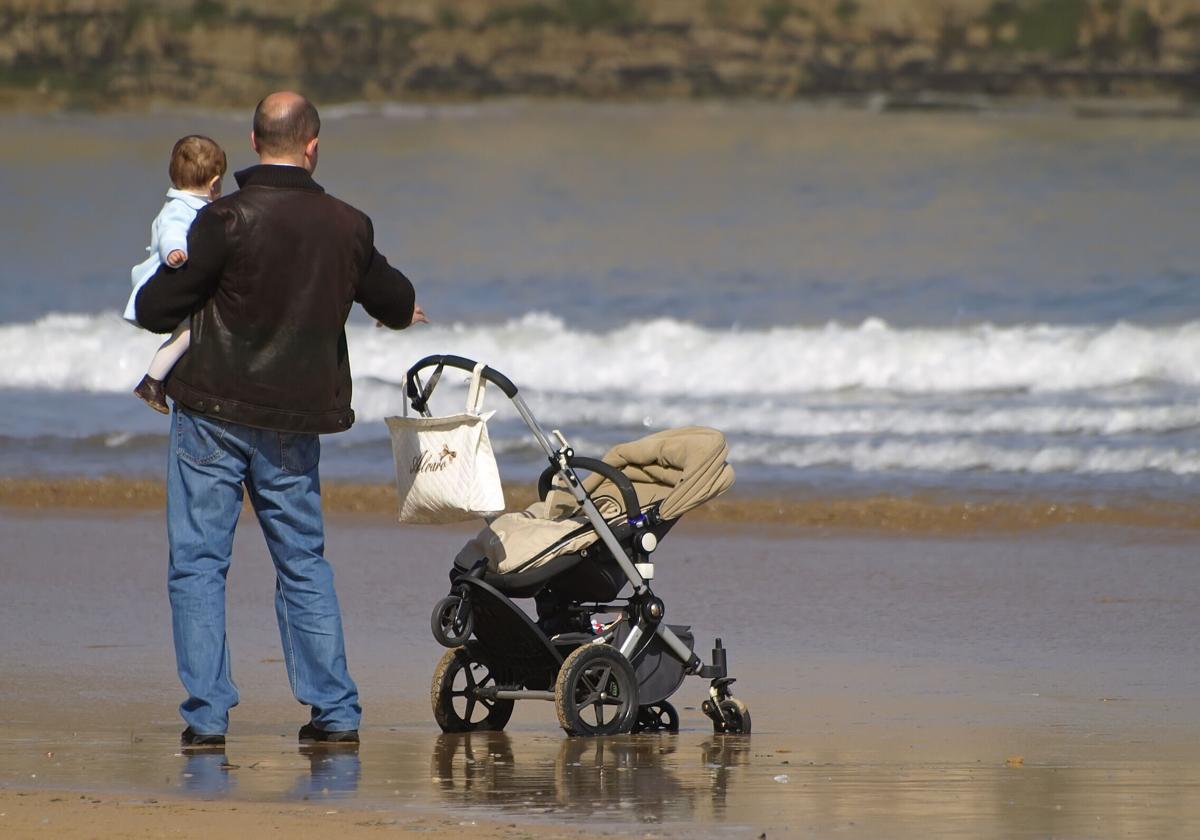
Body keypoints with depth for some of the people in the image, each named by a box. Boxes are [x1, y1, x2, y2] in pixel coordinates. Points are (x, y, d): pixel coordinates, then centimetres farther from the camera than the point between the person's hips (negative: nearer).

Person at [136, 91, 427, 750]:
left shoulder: (228, 220, -14)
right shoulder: (347, 227, 0)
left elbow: (154, 311, -11)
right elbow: (396, 305, 18)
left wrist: (170, 278, 14)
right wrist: (403, 308, 44)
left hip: (215, 412, -4)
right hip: (296, 421, 4)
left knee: (197, 564, 3)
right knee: (304, 562, 14)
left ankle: (207, 715, -3)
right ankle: (335, 711, 11)